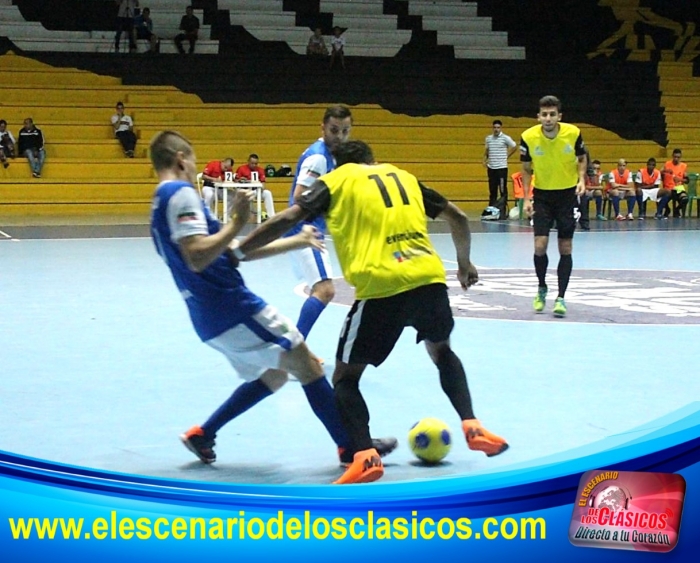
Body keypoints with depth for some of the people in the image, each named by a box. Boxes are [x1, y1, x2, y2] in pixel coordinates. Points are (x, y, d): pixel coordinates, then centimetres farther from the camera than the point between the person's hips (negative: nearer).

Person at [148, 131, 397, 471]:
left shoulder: (161, 205, 19)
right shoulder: (181, 194, -12)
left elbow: (233, 252, 20)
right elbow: (198, 258, -25)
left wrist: (296, 242, 23)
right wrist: (237, 222, -22)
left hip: (208, 319, 10)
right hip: (233, 307, -10)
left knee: (272, 376, 22)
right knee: (306, 365, -1)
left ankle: (202, 434, 20)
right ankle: (350, 446, 4)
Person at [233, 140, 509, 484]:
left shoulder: (336, 181, 13)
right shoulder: (403, 176, 25)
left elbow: (287, 219, 0)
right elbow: (458, 218, 28)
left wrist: (235, 253, 6)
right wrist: (464, 263, 44)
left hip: (381, 287, -4)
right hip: (429, 278, 4)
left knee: (345, 377, 11)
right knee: (441, 351, 34)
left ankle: (365, 456, -9)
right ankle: (472, 427, 23)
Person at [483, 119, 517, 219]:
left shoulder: (505, 138, -5)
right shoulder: (488, 138, 8)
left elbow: (515, 147, 6)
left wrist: (506, 156, 3)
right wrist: (485, 159, 8)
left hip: (502, 167, -4)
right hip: (491, 168, 4)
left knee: (503, 191, -5)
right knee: (492, 191, 9)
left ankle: (503, 212, -3)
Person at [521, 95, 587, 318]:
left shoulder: (573, 133, -14)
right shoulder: (528, 137, -14)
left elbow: (582, 159, 4)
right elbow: (526, 169, 1)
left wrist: (581, 179, -13)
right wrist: (527, 197, -5)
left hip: (568, 194, 0)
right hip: (542, 195, 0)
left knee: (565, 248, 1)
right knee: (540, 246, -8)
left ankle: (560, 298, 10)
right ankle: (541, 288, 18)